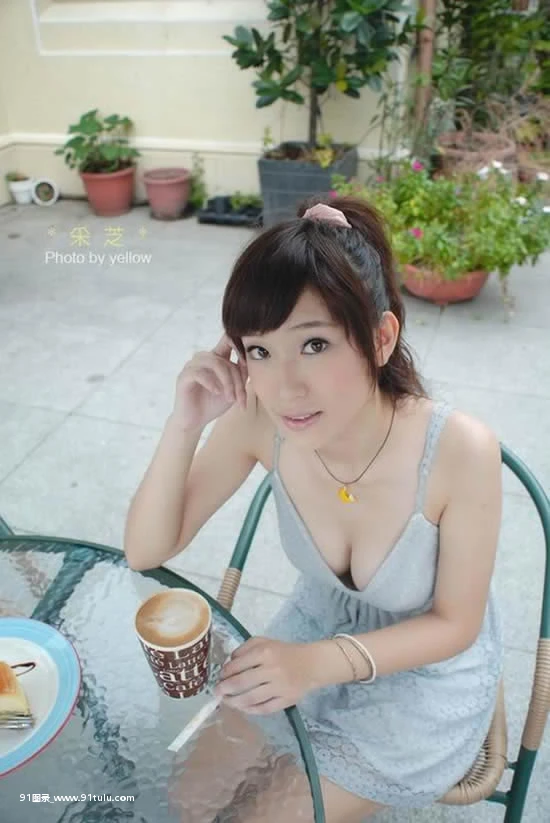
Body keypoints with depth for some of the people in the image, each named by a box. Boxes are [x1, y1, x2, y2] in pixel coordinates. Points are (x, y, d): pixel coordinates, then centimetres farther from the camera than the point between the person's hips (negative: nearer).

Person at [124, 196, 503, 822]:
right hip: (317, 627, 3)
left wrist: (321, 662, -32)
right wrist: (185, 423, -32)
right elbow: (146, 552, -15)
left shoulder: (461, 451, -33)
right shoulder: (260, 422, -24)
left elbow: (454, 624, -17)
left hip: (428, 669, -2)